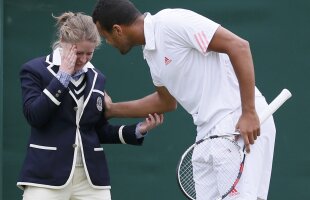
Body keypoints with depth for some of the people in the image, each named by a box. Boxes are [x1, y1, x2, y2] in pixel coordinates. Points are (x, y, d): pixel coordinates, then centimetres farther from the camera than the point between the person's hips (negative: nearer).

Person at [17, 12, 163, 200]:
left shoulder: (97, 78, 13)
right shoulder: (35, 70, 0)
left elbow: (101, 130, 16)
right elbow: (34, 116, -15)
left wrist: (138, 130, 1)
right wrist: (62, 76, -13)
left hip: (91, 175, 4)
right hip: (47, 175, -4)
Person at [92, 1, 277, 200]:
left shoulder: (172, 21, -15)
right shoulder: (151, 52, 14)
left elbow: (239, 46, -19)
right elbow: (167, 101, 31)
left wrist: (249, 112, -23)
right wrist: (110, 110, 31)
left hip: (243, 125, -9)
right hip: (208, 134, 9)